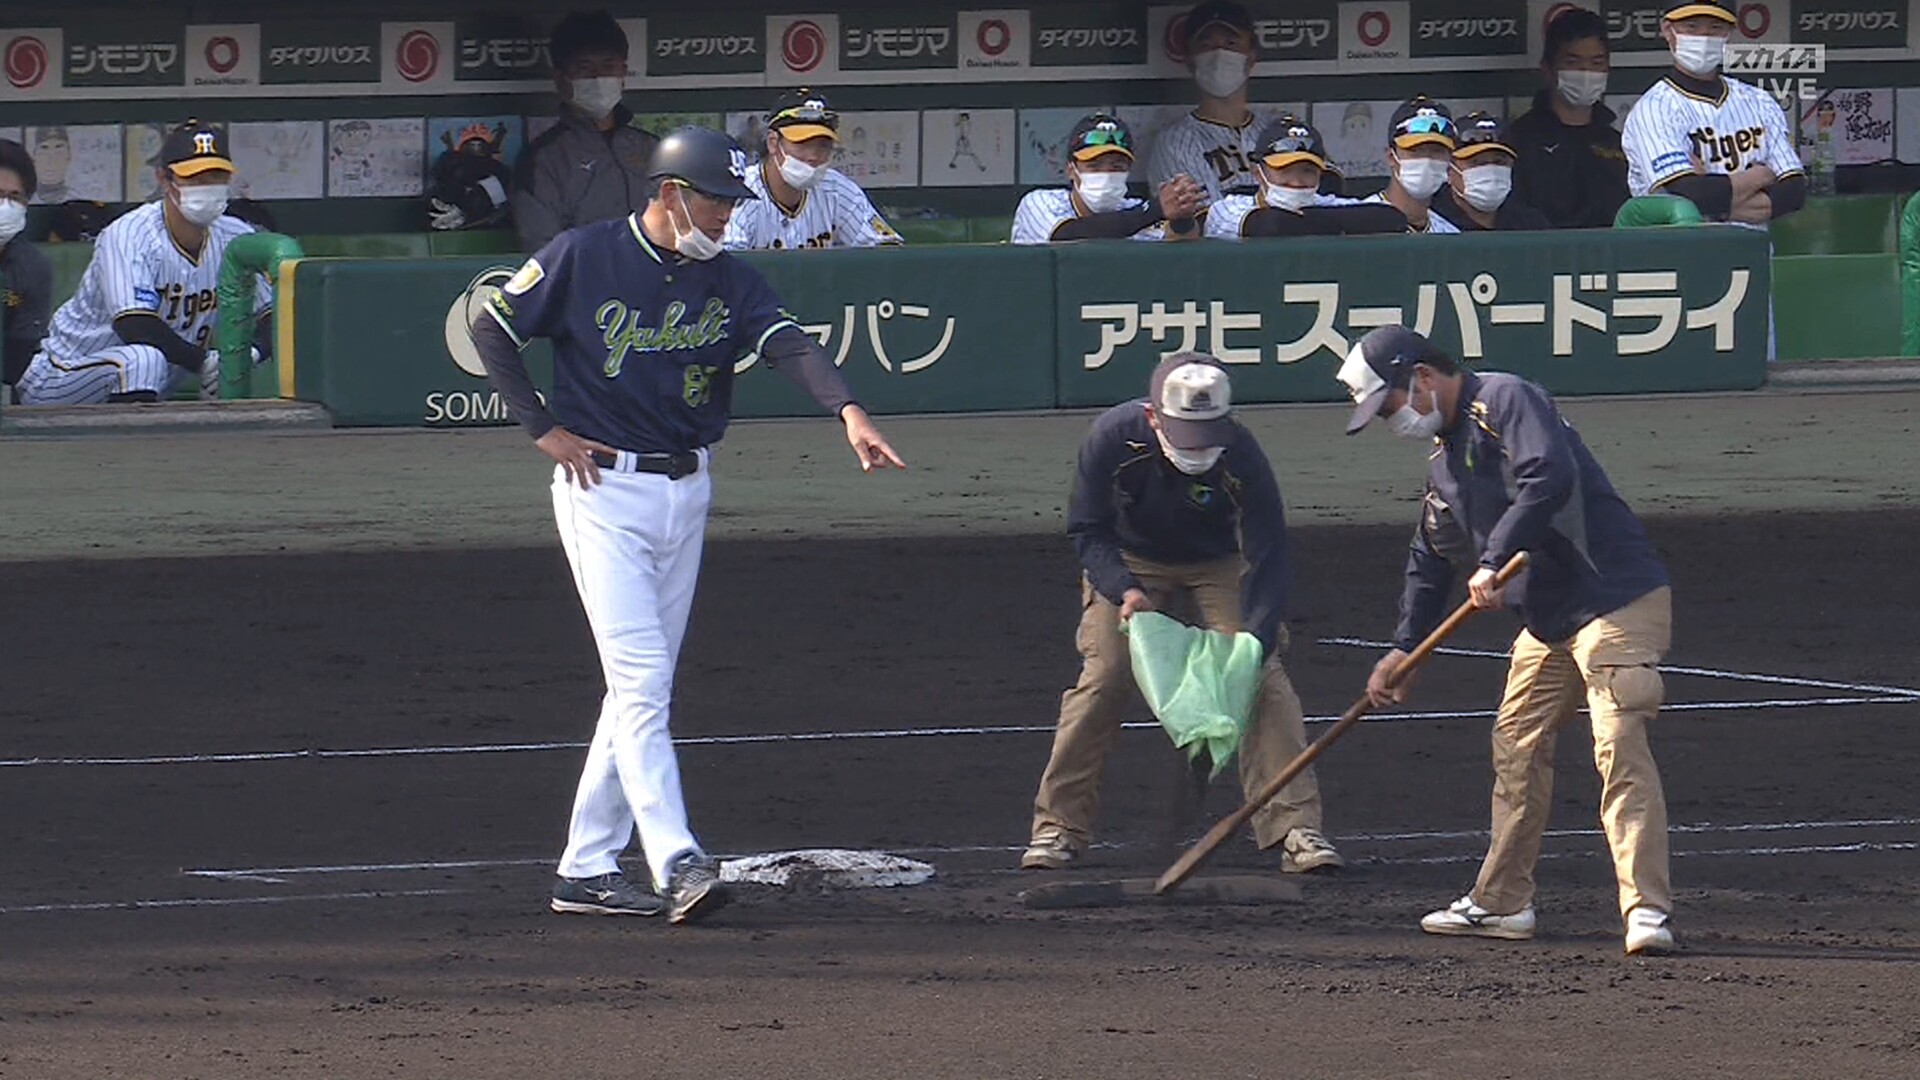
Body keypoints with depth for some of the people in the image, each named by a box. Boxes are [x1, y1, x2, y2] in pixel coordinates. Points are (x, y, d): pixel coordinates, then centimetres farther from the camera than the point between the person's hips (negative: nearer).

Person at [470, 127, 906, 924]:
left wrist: (848, 411, -32)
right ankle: (676, 863, -22)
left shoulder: (728, 281, 2)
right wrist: (543, 428, -5)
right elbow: (491, 327, 0)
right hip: (603, 488, -6)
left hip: (686, 492, 6)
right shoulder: (583, 258, -8)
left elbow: (788, 343, -15)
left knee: (642, 686, 8)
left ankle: (587, 868, 16)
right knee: (640, 677, -14)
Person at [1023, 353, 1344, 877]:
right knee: (1102, 681, -12)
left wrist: (1255, 639, -39)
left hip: (1217, 567, 0)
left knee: (1262, 677, -15)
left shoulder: (1240, 454, -31)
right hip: (1128, 564, 0)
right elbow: (1089, 533, -17)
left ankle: (1295, 826, -13)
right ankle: (1059, 828, -1)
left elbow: (1268, 555, -27)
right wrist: (1124, 591, -34)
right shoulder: (1112, 439, -30)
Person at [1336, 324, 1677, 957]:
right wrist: (1405, 647, 17)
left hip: (1617, 603, -10)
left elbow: (1549, 477, -28)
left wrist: (1494, 561, -27)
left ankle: (1647, 911, -22)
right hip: (1547, 620, 10)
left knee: (1619, 749, -17)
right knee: (1517, 750, 14)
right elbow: (1430, 559, 25)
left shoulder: (1505, 402, -11)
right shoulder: (1444, 458, 18)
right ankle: (1502, 903, 25)